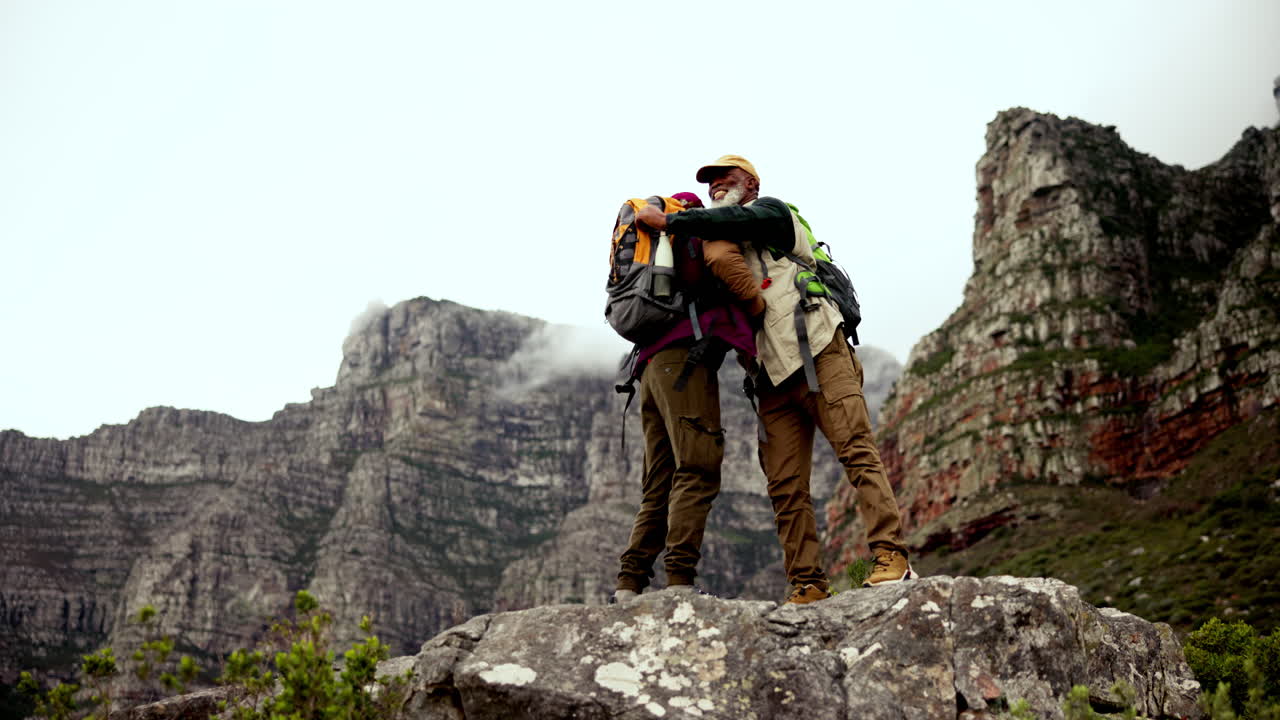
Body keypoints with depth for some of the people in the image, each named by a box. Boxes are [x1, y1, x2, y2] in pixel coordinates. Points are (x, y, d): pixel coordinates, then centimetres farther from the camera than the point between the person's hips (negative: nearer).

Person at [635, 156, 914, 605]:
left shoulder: (770, 210, 9)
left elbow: (737, 221, -14)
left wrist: (666, 221, -8)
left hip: (819, 353, -7)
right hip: (773, 376, 7)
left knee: (856, 452, -16)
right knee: (785, 487, -3)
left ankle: (891, 558, -19)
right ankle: (808, 584, -3)